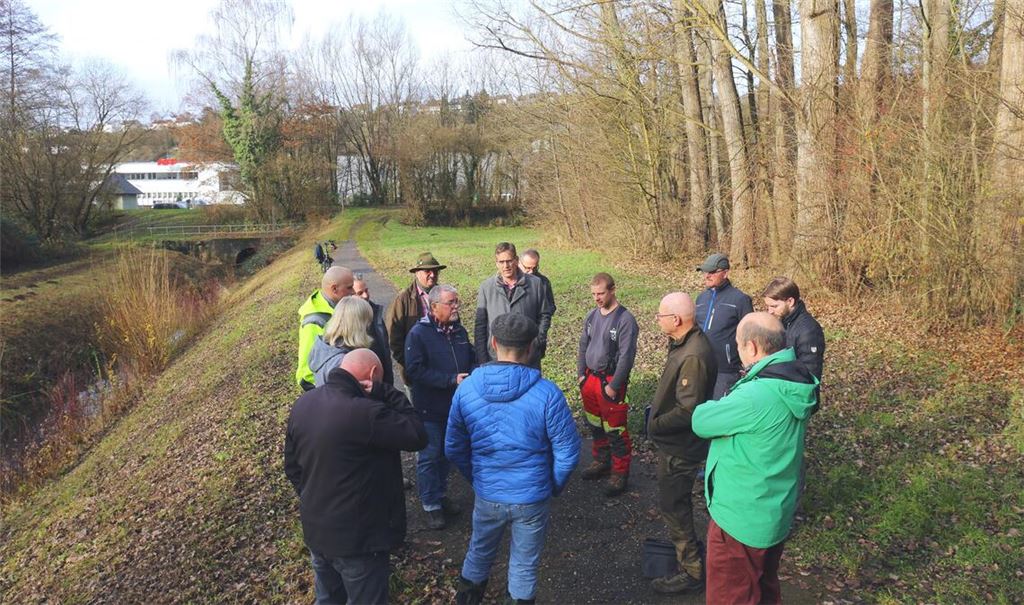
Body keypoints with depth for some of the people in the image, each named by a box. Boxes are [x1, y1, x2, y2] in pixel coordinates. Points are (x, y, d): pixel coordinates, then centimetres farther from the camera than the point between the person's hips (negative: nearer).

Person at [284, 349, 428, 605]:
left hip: (315, 530, 8)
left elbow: (292, 466, 8)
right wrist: (387, 393, -18)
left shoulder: (302, 404, -3)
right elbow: (418, 436, -20)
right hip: (357, 537, -7)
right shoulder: (365, 412, -31)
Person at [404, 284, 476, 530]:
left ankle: (441, 494, 37)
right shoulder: (418, 333, -15)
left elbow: (472, 360, 15)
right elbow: (415, 370, -23)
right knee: (430, 456, 6)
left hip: (456, 406, 6)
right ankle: (431, 505, 20)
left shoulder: (460, 331, 4)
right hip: (430, 408, -6)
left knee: (446, 453, 19)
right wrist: (452, 380, -25)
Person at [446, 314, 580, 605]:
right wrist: (554, 486, 5)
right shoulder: (546, 393, -21)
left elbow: (454, 448, -2)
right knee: (524, 565, 20)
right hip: (533, 498, -2)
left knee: (479, 553, 27)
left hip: (487, 495, 3)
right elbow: (568, 452, -14)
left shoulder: (466, 388, -12)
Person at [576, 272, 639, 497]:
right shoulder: (592, 316, 5)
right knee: (594, 425, 19)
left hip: (610, 382, -7)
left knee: (615, 430, 0)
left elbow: (626, 356, -17)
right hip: (590, 378, 7)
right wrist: (581, 374, 8)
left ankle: (620, 474, 14)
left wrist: (613, 386, -16)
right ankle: (601, 462, 36)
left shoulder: (625, 319, -15)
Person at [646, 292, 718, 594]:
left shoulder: (693, 357, -30)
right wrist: (657, 417, 6)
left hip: (680, 447, -10)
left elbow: (687, 411, -30)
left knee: (673, 506, 4)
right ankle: (682, 548, 45)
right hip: (674, 443, 10)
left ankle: (692, 571, 20)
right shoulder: (685, 343, 2)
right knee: (673, 503, 25)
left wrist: (655, 425, -18)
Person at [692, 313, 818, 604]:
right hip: (775, 512, 9)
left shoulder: (757, 396, -32)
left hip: (741, 519, -8)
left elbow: (701, 421, -19)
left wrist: (719, 404, -3)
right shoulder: (793, 384, -2)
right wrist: (729, 405, -7)